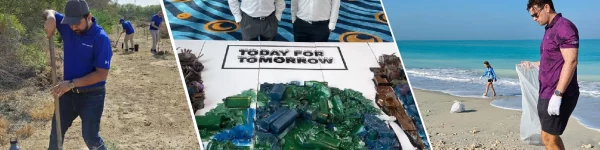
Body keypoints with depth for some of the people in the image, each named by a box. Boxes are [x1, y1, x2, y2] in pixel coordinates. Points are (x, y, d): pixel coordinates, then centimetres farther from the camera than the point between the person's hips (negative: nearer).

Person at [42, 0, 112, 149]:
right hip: (68, 93, 6)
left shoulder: (101, 38, -22)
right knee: (56, 132, 16)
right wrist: (51, 18, -16)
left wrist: (71, 83, -28)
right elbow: (49, 12, 10)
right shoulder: (68, 26, -5)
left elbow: (101, 74, -23)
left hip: (91, 96, -6)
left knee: (90, 137, 0)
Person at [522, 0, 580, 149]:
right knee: (552, 136, 13)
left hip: (559, 95, -9)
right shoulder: (550, 30, 14)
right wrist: (533, 64, 36)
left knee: (548, 138, -7)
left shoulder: (564, 27, -15)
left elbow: (571, 62, -22)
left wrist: (557, 95, -25)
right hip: (547, 93, 9)